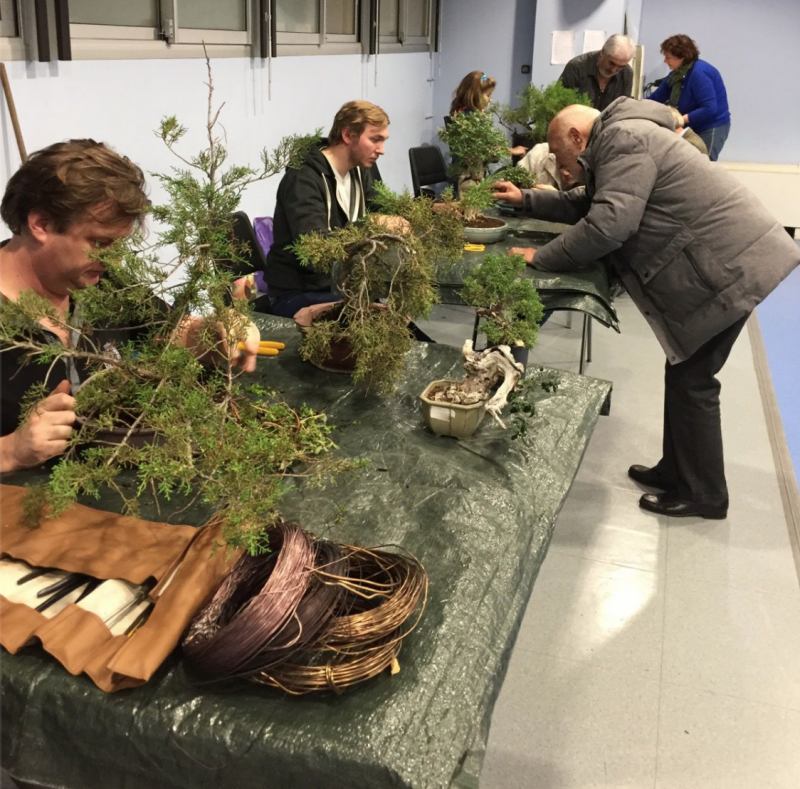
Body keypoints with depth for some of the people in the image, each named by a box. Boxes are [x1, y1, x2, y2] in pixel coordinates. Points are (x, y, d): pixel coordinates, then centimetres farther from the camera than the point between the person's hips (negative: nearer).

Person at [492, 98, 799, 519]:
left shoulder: (622, 139, -13)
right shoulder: (619, 143, 21)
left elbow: (608, 224, -23)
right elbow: (587, 205, 34)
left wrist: (540, 258, -13)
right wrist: (526, 200, 30)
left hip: (730, 265, -11)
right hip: (721, 260, 11)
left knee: (691, 379, -1)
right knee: (684, 373, 17)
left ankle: (702, 494, 12)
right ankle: (677, 470, 30)